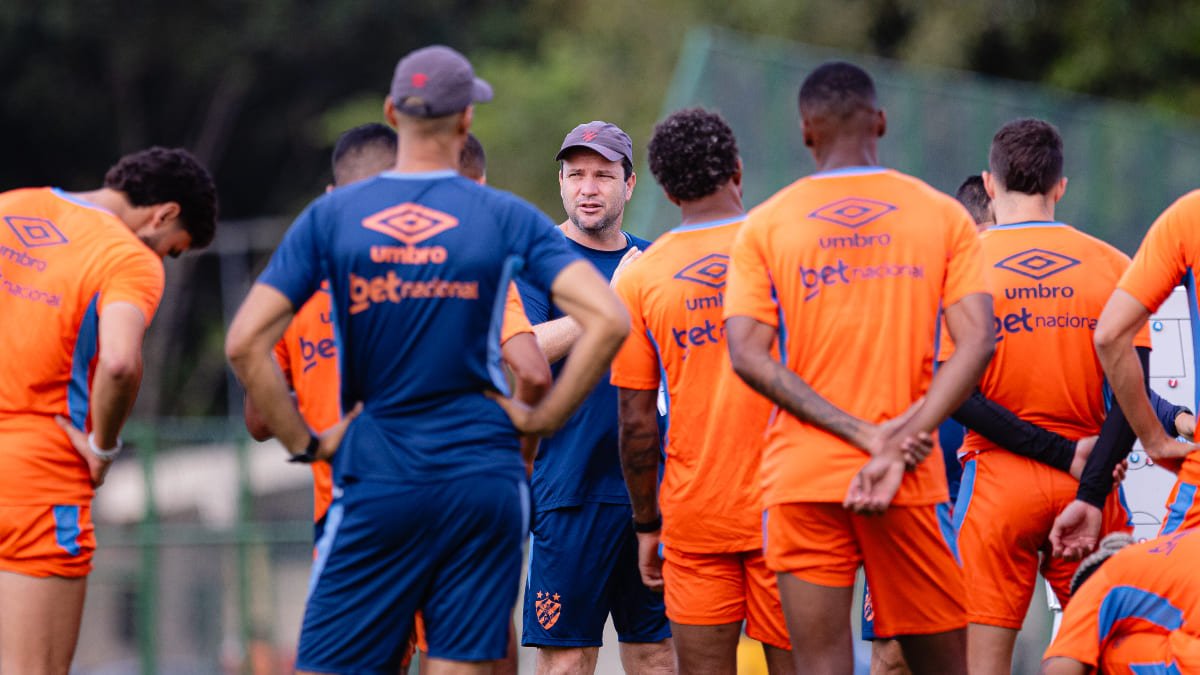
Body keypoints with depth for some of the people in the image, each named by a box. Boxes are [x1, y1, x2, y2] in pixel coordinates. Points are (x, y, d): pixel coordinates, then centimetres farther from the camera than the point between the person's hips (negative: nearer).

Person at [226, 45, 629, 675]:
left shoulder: (330, 216, 1)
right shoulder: (507, 218, 0)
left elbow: (245, 342, -5)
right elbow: (608, 320, -9)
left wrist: (304, 443, 4)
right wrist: (544, 417, 0)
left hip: (375, 486, 0)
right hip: (484, 476, 0)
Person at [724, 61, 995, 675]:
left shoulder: (765, 226, 5)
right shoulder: (943, 215, 6)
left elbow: (748, 355, -6)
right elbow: (976, 342, -6)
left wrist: (863, 434, -10)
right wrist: (898, 445, -12)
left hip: (802, 477, 0)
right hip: (913, 484, 0)